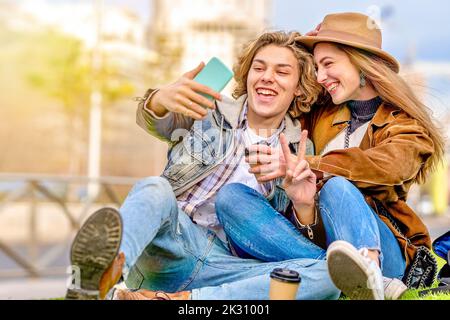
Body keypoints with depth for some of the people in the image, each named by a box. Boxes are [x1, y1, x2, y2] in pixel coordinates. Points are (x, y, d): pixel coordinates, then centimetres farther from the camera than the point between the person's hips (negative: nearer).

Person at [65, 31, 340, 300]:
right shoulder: (210, 111, 15)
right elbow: (156, 123, -4)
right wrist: (161, 99, -29)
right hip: (174, 241, 0)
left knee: (330, 273, -26)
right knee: (155, 189, -31)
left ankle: (174, 299, -40)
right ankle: (102, 278, -63)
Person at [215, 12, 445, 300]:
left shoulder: (406, 125, 7)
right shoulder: (320, 115, 21)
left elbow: (389, 166, -16)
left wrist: (306, 166, -27)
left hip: (378, 247, -4)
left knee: (336, 186, -31)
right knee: (231, 196, -19)